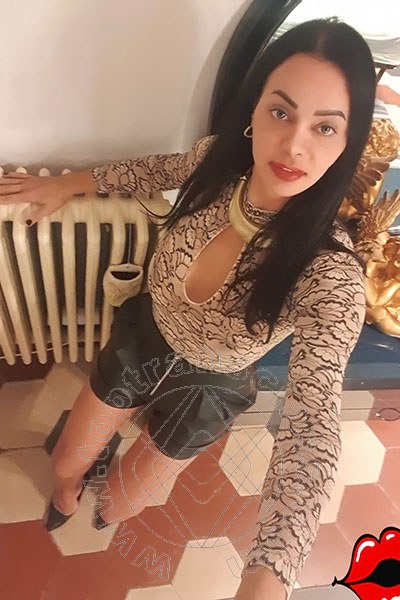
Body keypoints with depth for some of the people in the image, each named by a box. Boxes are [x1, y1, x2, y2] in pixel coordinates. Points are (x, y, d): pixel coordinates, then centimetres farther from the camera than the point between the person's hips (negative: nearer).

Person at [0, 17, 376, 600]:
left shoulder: (332, 273, -35)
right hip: (140, 340, 3)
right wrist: (70, 183, 4)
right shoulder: (220, 158, -22)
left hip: (207, 391, -2)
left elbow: (313, 426, -40)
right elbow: (165, 167, 1)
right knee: (65, 462, 24)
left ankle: (109, 512, 66)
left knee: (122, 498, 23)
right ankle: (67, 494, 67)